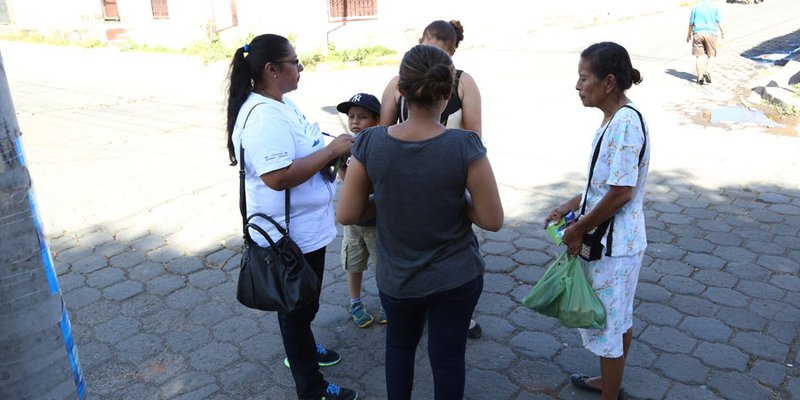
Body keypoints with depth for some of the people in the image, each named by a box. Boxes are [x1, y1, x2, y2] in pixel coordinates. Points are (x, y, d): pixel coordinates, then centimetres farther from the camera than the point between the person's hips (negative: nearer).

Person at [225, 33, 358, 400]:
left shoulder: (281, 103, 7)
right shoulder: (263, 116, -26)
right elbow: (278, 176, -34)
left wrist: (333, 151, 3)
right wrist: (331, 151, -27)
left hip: (304, 227, 10)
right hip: (290, 235, -10)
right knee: (298, 307, 8)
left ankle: (300, 350, 51)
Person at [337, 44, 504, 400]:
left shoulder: (370, 143, -17)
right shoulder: (465, 147, -22)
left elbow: (346, 215, -10)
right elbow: (493, 220, -15)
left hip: (396, 278, 2)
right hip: (457, 277, -1)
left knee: (400, 345, 29)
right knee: (448, 357, 18)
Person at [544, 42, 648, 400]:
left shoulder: (625, 122, -24)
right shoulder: (615, 118, 5)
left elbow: (621, 193, -25)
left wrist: (579, 230, -15)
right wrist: (570, 206, 9)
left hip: (612, 247, -10)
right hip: (617, 241, 10)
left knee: (605, 324, 8)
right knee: (619, 318, 25)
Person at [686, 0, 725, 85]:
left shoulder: (695, 7, 5)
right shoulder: (715, 7, 1)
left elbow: (691, 23, 8)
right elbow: (719, 22, -1)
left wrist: (689, 34, 19)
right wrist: (723, 33, 12)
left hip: (698, 34, 1)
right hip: (711, 34, -1)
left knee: (699, 56, 3)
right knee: (711, 56, 10)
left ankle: (700, 77, 1)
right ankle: (707, 71, -13)